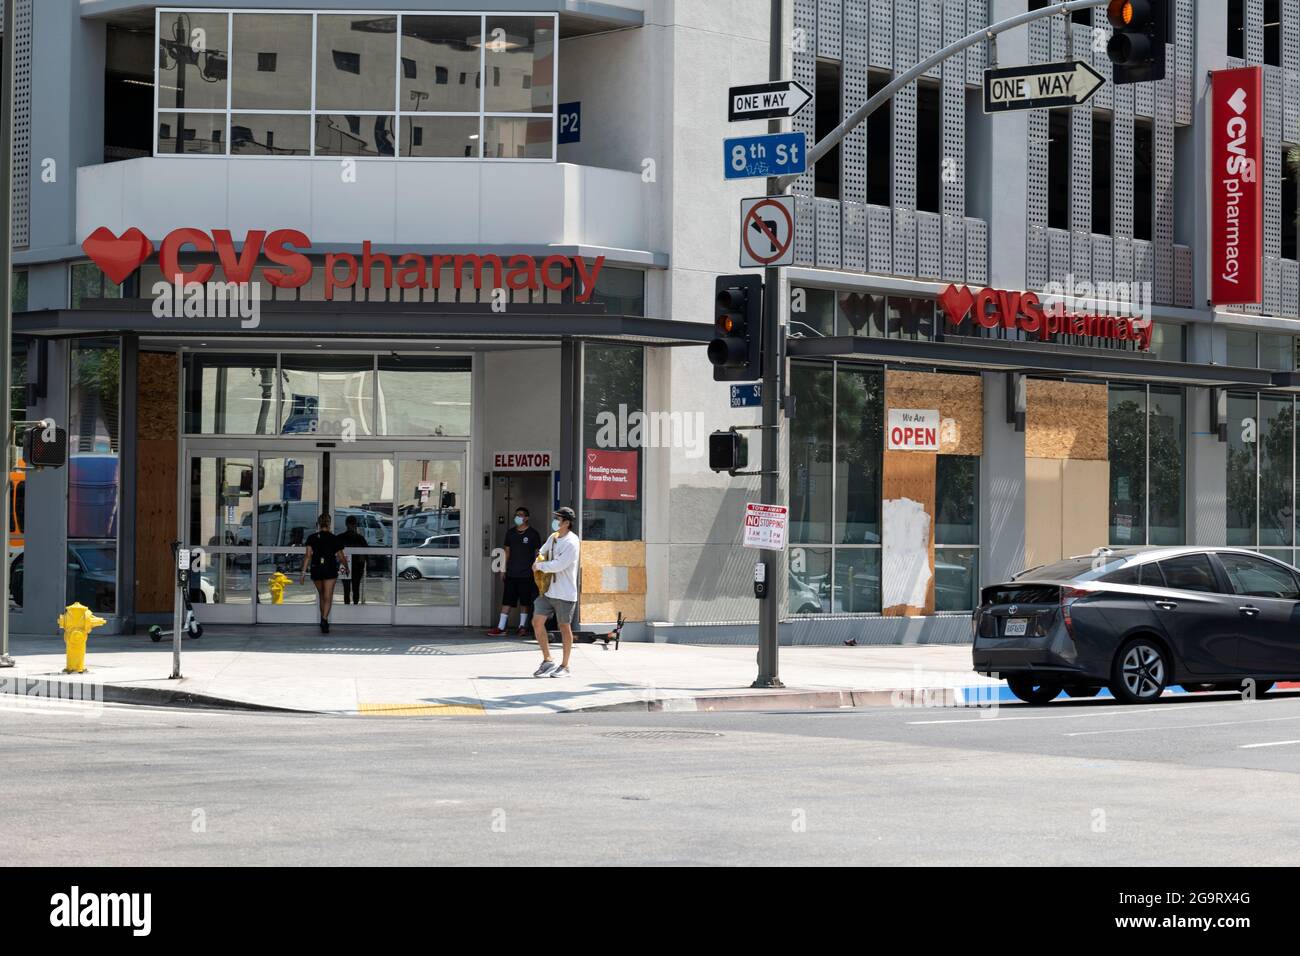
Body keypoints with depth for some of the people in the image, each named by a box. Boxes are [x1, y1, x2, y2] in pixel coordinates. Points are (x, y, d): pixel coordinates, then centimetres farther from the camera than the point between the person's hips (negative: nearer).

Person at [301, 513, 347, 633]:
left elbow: (308, 555, -8)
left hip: (316, 569, 2)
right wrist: (344, 560, 26)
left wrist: (303, 571, -8)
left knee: (322, 595, 20)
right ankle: (324, 620, -25)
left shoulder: (311, 538, 0)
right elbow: (341, 557, 4)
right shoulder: (334, 538, -2)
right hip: (330, 569, -2)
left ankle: (323, 620, 28)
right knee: (328, 597, -6)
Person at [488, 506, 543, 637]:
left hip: (526, 574, -3)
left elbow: (537, 553, 0)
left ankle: (522, 626, 16)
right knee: (506, 600, -1)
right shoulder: (510, 533, 10)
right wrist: (503, 570, 10)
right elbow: (507, 552, 14)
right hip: (511, 573, 3)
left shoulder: (533, 534, -2)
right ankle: (501, 627, -1)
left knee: (524, 602, 5)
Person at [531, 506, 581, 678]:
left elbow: (559, 565, -23)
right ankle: (547, 661, 11)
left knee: (564, 627, 3)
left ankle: (565, 666, 13)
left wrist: (540, 566, -10)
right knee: (537, 621, 1)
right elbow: (542, 553, 24)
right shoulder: (553, 538, 9)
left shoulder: (572, 543, -16)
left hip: (564, 593, -8)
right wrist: (539, 563, 1)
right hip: (548, 590, 8)